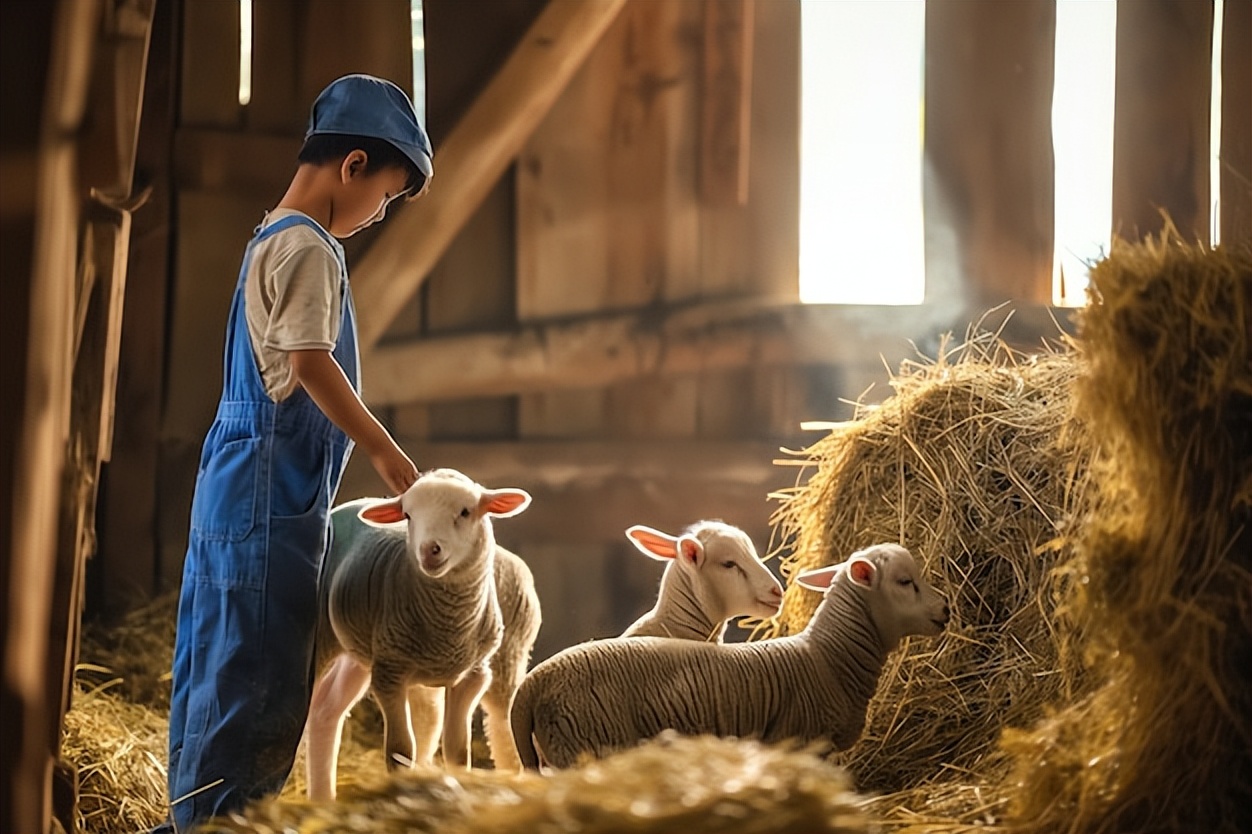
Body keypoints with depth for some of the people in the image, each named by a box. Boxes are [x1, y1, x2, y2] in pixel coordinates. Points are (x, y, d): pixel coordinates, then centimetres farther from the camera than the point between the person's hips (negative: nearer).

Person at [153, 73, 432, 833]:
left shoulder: (273, 239, 17)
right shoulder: (308, 248, -13)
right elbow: (312, 364, -19)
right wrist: (389, 455, -13)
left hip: (237, 486, 10)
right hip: (272, 492, -10)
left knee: (223, 661, 12)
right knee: (259, 668, -7)